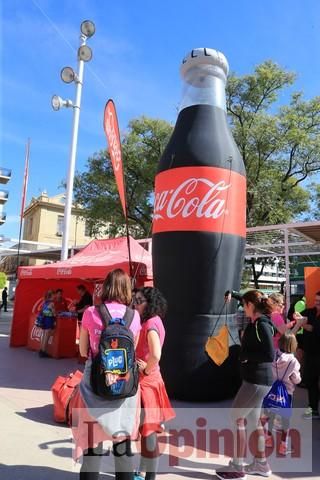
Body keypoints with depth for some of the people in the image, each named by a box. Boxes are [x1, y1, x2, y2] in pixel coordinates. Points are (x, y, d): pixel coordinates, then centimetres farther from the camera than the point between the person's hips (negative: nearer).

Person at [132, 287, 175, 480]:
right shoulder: (149, 322, 9)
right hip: (145, 380, 9)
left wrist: (146, 370, -16)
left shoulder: (151, 323, -20)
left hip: (146, 381, -9)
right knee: (146, 428, 20)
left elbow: (156, 355, -32)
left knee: (148, 430, 5)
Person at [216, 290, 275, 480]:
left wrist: (246, 356, -17)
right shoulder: (257, 323, 7)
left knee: (237, 417, 1)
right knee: (254, 419, 18)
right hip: (255, 379, 9)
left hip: (257, 380, -9)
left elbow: (270, 356, -25)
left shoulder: (261, 325, -21)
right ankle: (261, 463, 32)